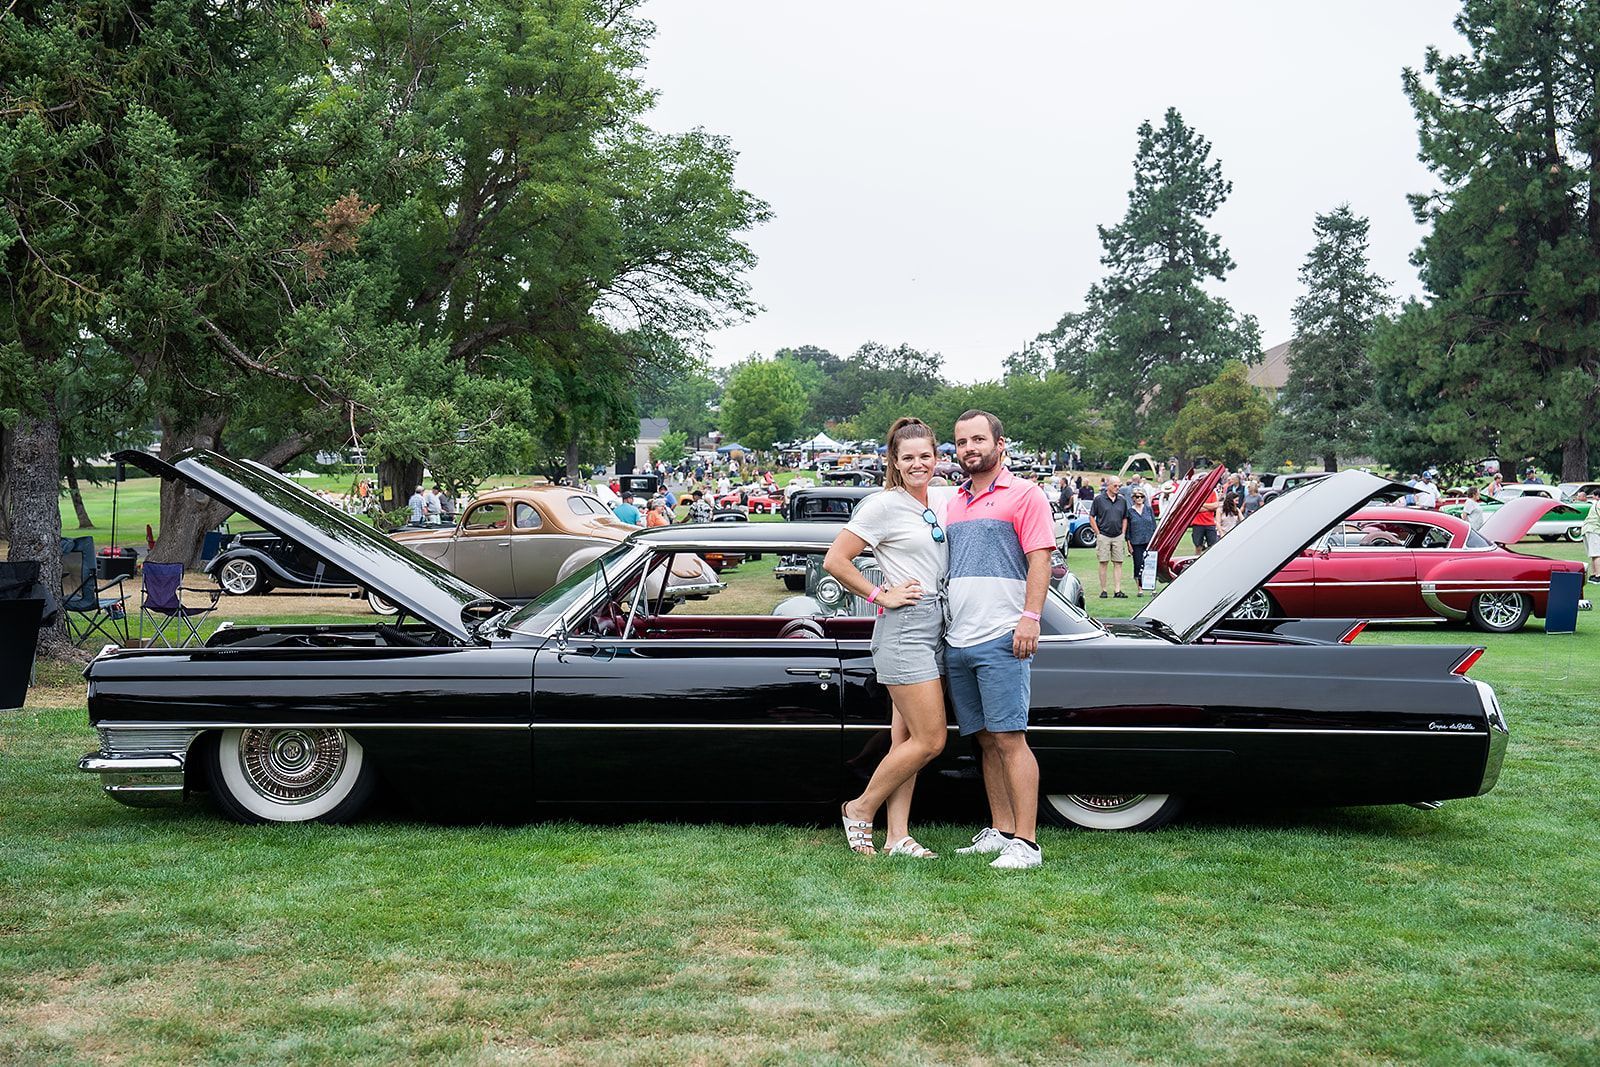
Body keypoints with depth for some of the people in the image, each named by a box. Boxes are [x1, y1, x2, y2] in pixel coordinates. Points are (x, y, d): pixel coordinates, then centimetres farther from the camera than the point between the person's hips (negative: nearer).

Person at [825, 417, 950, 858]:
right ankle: (860, 809, 7)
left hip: (936, 627, 8)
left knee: (906, 739, 8)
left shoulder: (939, 504, 14)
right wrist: (879, 596, -10)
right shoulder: (883, 505, -9)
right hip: (904, 627, -7)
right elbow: (834, 560, -11)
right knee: (930, 740, -8)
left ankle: (898, 836, 12)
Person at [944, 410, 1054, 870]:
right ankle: (1000, 831, 17)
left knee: (1010, 740, -9)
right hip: (957, 642, 7)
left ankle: (1026, 842, -7)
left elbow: (1040, 560, -8)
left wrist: (1030, 617, -18)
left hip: (1000, 640, -7)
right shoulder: (954, 503, 19)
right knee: (986, 741, 10)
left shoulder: (1024, 495, -1)